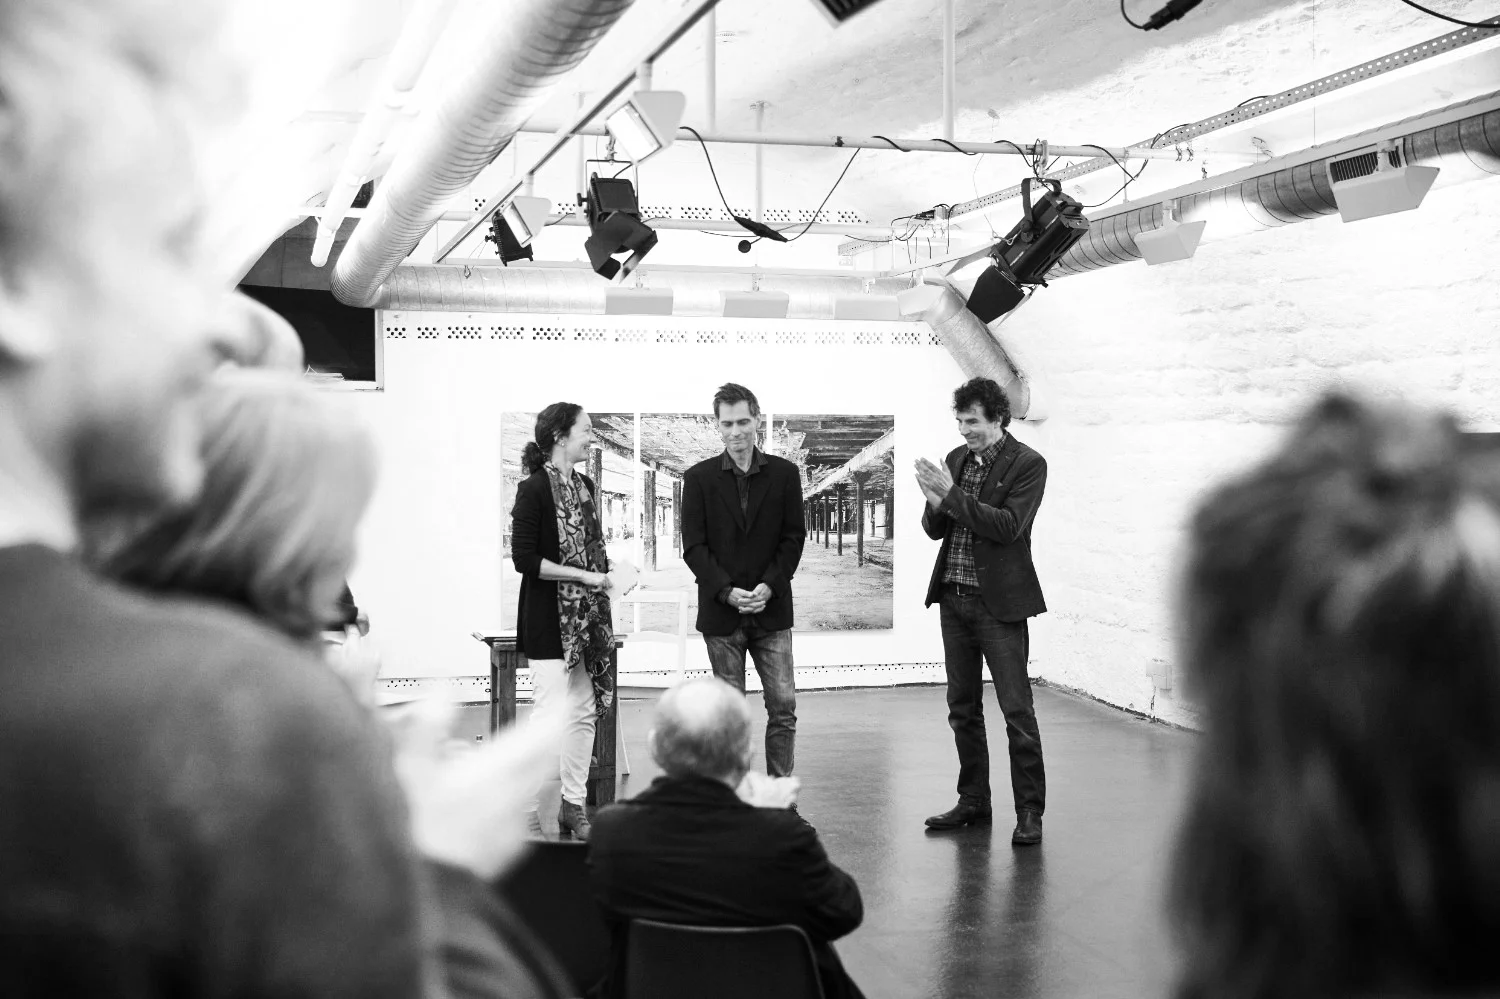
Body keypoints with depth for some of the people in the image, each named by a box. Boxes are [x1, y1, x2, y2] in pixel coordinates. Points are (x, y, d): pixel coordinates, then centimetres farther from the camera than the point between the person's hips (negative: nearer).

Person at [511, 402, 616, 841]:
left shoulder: (585, 486, 12)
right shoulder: (534, 489, -12)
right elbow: (524, 559, -17)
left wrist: (608, 573, 4)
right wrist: (584, 576, -17)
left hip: (585, 619, 8)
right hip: (548, 619, -8)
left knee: (584, 712, 10)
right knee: (553, 714, -8)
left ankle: (573, 807, 20)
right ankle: (527, 817, 1)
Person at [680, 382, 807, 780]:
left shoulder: (784, 474, 5)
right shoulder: (699, 478, 2)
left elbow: (794, 537, 3)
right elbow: (693, 546, -1)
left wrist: (768, 587, -11)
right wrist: (728, 592, -13)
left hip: (772, 610, 1)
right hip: (720, 612, -1)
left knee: (784, 707, -2)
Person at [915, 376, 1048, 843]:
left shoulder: (1028, 464, -7)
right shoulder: (956, 459, 10)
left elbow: (1008, 526, -18)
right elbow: (935, 530, 11)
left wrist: (953, 495, -20)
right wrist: (935, 503, -11)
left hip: (999, 602, -6)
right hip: (954, 599, 6)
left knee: (1017, 711, -4)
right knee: (963, 707, 13)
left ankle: (1029, 811, 4)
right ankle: (973, 801, 24)